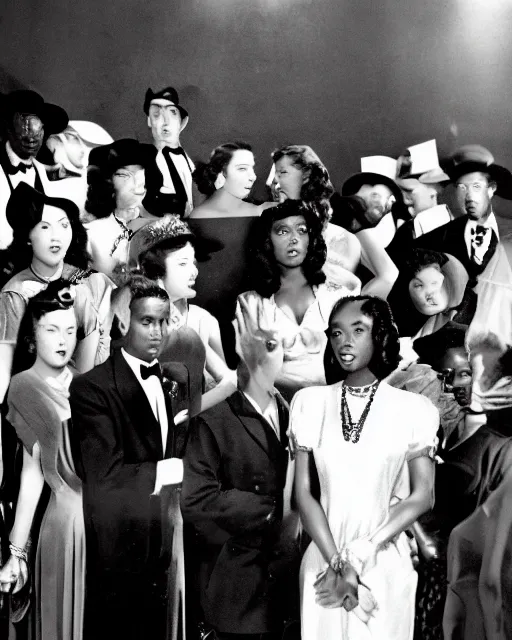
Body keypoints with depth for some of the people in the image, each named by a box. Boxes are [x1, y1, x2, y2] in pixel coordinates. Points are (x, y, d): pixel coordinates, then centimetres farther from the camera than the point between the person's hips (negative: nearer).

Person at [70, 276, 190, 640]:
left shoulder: (180, 379, 9)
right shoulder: (91, 388, -10)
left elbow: (186, 452, 11)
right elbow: (104, 477, -17)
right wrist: (176, 469, -12)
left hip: (171, 545, 5)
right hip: (121, 554, -5)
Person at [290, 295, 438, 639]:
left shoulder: (413, 409, -4)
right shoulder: (311, 403, 0)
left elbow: (421, 497, -6)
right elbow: (304, 492, -2)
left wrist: (358, 555, -12)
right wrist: (338, 562, -12)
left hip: (385, 564, -1)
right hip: (323, 559, 1)